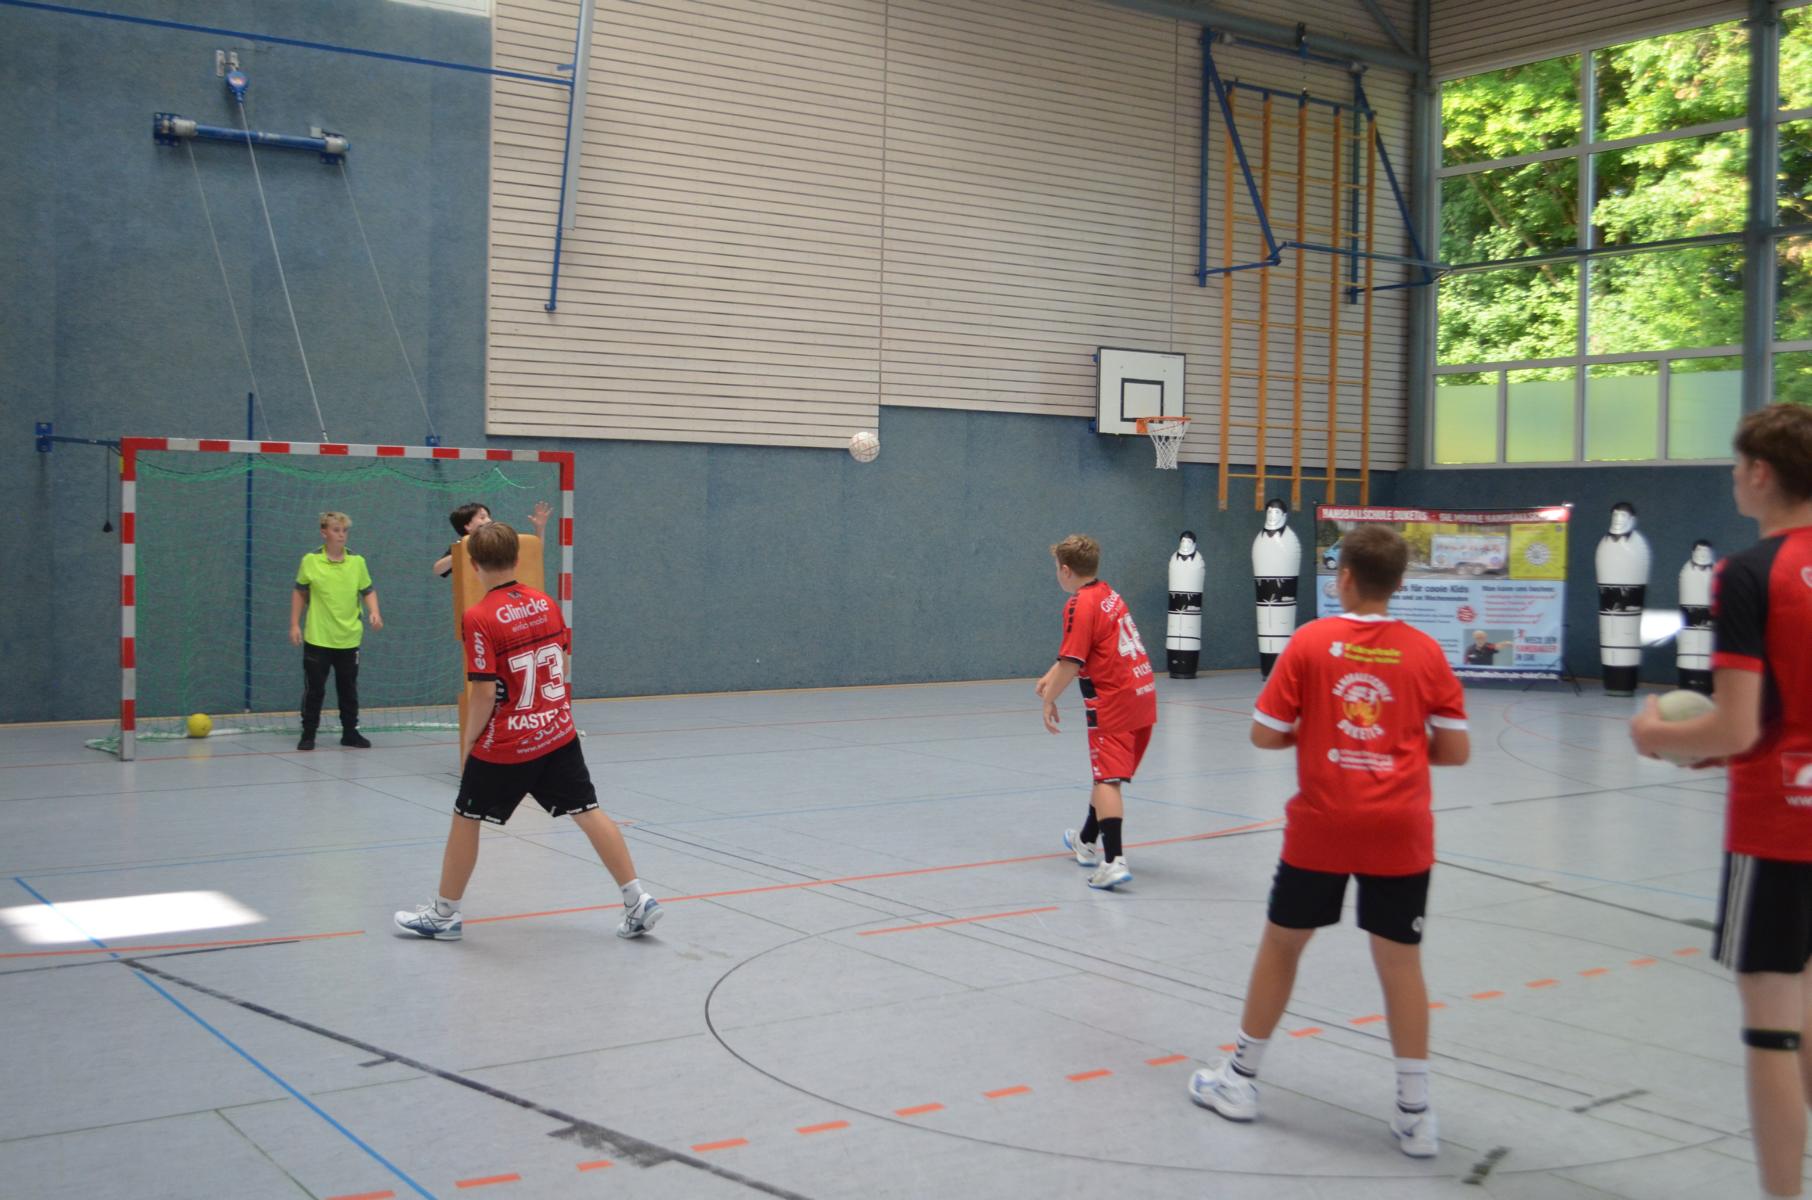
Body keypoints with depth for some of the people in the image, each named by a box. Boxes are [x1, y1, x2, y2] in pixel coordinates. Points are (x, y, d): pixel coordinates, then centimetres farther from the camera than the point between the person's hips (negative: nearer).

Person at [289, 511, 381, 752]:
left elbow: (368, 591, 9)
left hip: (348, 638, 2)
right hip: (317, 638, -2)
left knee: (348, 689, 11)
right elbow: (299, 593, 6)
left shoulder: (357, 561, 0)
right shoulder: (310, 561, -4)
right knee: (314, 688, 4)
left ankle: (350, 732, 23)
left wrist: (373, 612, -10)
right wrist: (295, 625, 2)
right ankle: (308, 734, 16)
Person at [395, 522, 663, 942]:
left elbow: (484, 691, -17)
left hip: (504, 746, -5)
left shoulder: (480, 618, -17)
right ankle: (638, 901, 7)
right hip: (559, 733, 5)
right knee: (587, 812, 9)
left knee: (465, 819, 11)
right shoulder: (546, 603, 1)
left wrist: (468, 741, -4)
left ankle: (445, 915, 23)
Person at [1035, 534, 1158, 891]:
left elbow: (1071, 662, -17)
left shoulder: (1080, 604, -13)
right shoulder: (1108, 594, 15)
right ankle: (1088, 842, 39)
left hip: (1113, 703, -9)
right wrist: (1051, 677, 26)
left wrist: (1050, 699, -6)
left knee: (1107, 778, -11)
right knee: (1108, 774, 22)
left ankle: (1113, 861, -21)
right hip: (1143, 698, 9)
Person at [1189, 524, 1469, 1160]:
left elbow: (1264, 734, -5)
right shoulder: (1426, 652, -1)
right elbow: (1455, 750, 0)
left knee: (1281, 943, 14)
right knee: (1400, 961, 9)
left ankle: (1239, 1079, 26)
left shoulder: (1311, 642, -5)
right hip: (1400, 830, 1)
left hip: (1321, 825, -1)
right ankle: (1415, 1112, 11)